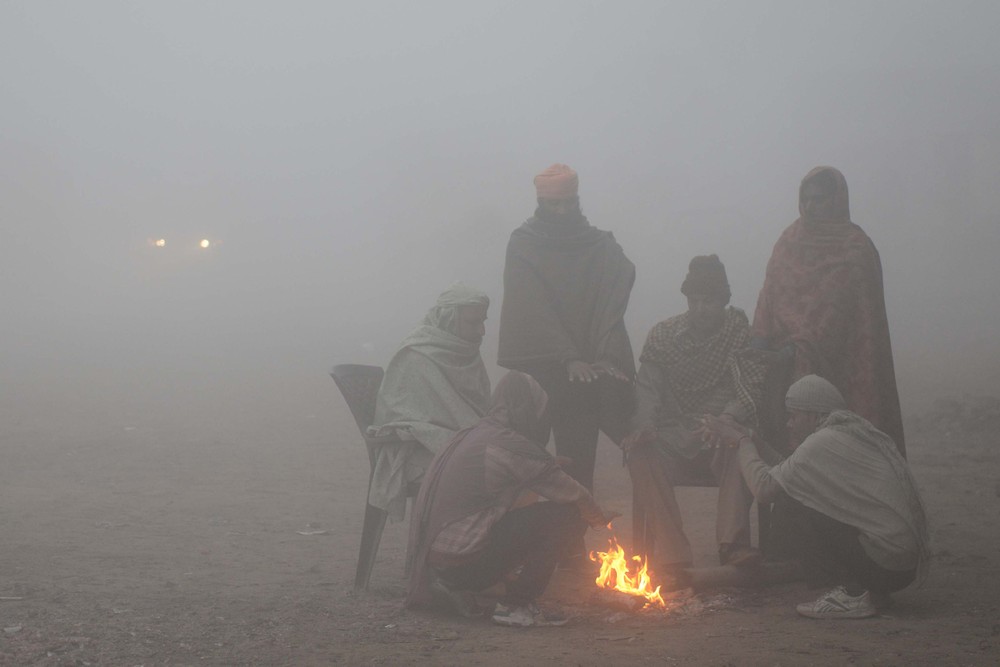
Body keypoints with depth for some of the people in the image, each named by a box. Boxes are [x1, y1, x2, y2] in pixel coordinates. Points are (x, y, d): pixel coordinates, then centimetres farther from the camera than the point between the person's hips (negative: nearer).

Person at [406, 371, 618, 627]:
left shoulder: (470, 436, 15)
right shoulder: (513, 447, -12)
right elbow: (573, 495, -4)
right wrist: (599, 516, 15)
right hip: (464, 562, -9)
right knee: (566, 514, -8)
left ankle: (453, 586, 15)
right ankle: (516, 605, -4)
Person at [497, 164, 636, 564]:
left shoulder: (601, 246, 11)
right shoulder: (524, 246, 4)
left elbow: (613, 305, 0)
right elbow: (534, 307, -6)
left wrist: (606, 358, -15)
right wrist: (569, 359, -15)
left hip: (591, 368, 2)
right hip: (539, 366, -2)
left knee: (579, 458, -6)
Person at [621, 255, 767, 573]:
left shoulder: (741, 330, 4)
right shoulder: (663, 335, 9)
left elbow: (752, 390, -7)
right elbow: (647, 389, 0)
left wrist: (728, 419, -28)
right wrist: (643, 426, -22)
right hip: (674, 442, 2)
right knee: (642, 454, -29)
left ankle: (733, 542, -38)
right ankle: (672, 550, -34)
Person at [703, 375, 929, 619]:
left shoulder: (824, 442, -11)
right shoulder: (858, 432, 18)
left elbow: (764, 487, -13)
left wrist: (743, 441, 3)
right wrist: (743, 441, 22)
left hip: (885, 560, -9)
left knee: (789, 498, -7)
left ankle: (852, 595, -7)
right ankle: (871, 590, 14)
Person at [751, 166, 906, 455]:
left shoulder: (855, 248, -6)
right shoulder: (789, 240, 12)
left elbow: (836, 311, -15)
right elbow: (769, 296, 6)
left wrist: (795, 349, -26)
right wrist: (760, 342, -10)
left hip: (833, 364, -5)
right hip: (787, 367, 5)